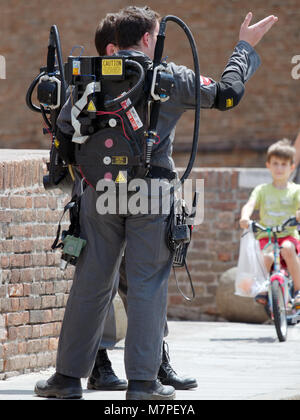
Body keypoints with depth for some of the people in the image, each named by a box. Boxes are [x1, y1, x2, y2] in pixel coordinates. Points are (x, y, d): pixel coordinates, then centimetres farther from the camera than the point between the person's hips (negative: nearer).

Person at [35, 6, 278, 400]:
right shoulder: (170, 77, -1)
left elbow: (65, 126, 4)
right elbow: (227, 92, 5)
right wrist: (245, 47, 18)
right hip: (150, 191, -3)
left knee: (90, 283, 8)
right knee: (147, 286, 1)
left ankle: (69, 375, 10)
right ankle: (142, 381, -1)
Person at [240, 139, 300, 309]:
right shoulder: (262, 190, 11)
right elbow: (250, 205, -4)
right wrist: (245, 217, -27)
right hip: (266, 236, 1)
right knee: (267, 257, -33)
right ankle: (262, 290, -11)